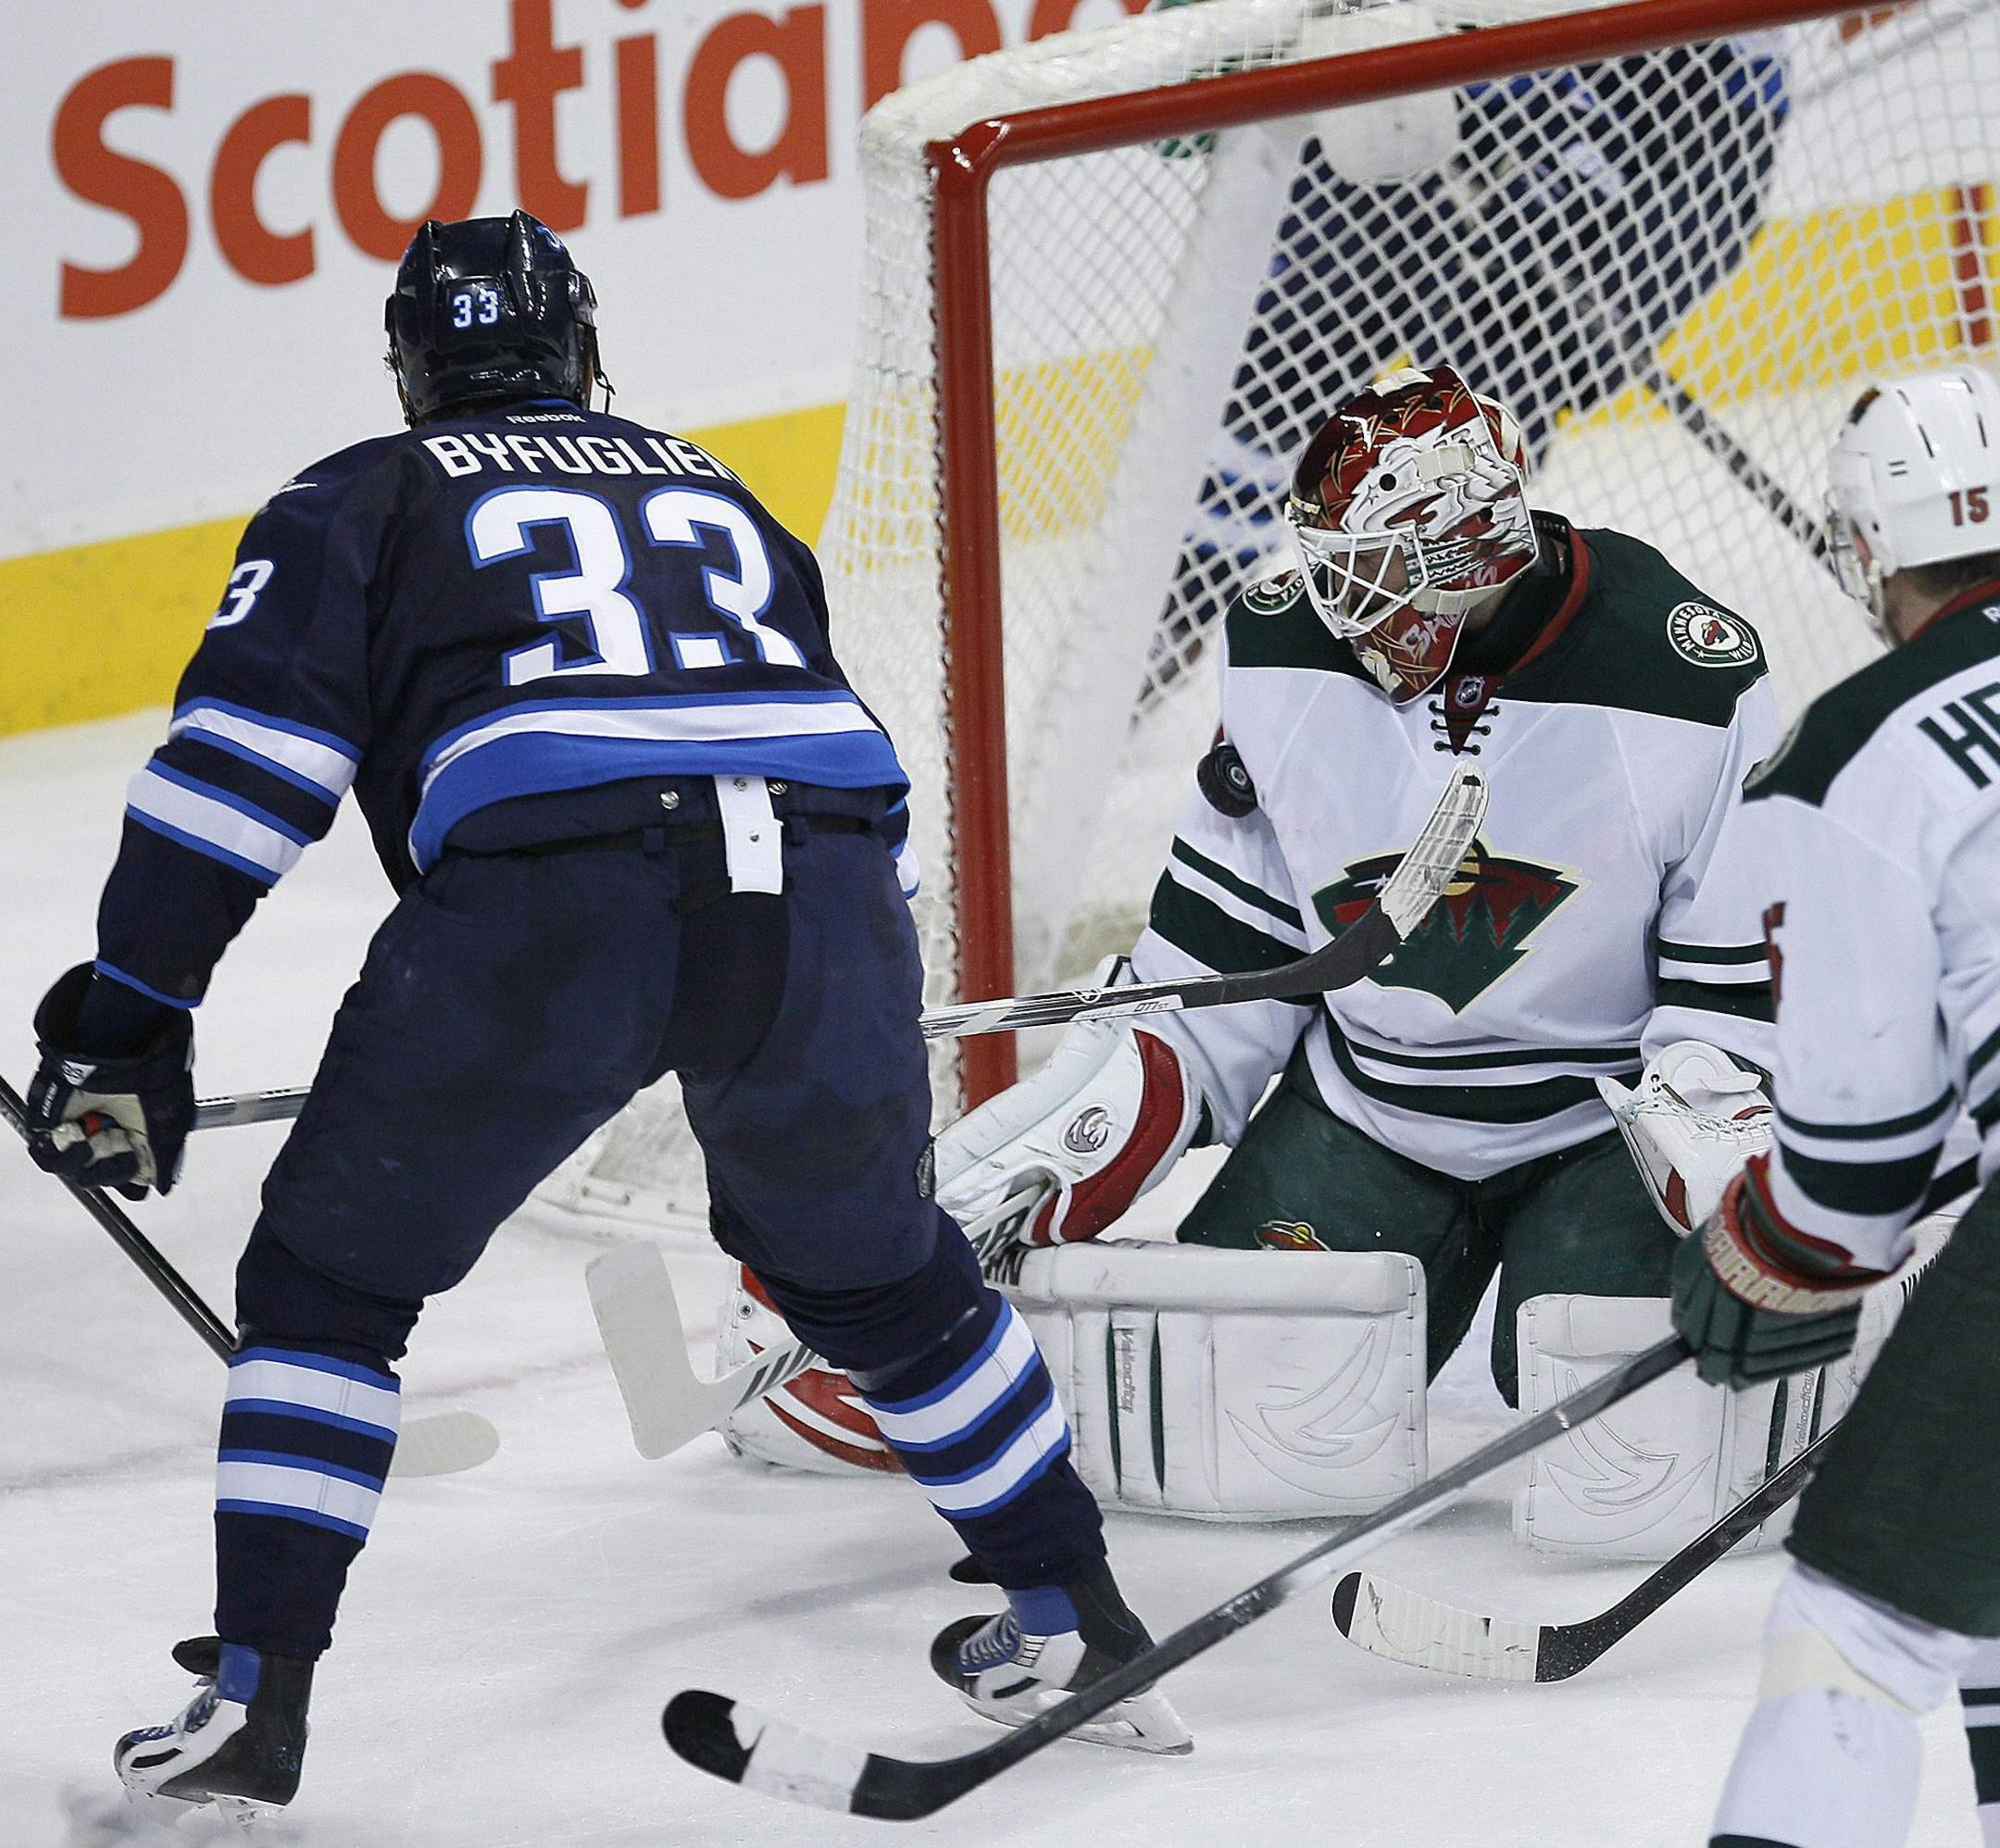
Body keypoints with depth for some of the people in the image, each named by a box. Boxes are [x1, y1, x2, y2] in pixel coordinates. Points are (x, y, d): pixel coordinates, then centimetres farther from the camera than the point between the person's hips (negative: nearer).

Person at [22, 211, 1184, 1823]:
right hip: (826, 882, 4)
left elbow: (243, 760, 8)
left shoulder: (366, 500, 23)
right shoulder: (716, 494, 36)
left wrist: (126, 1020, 9)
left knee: (334, 1269, 14)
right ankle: (1076, 1621, 33)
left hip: (547, 890, -4)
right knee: (876, 1266, 28)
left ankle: (256, 1692, 8)